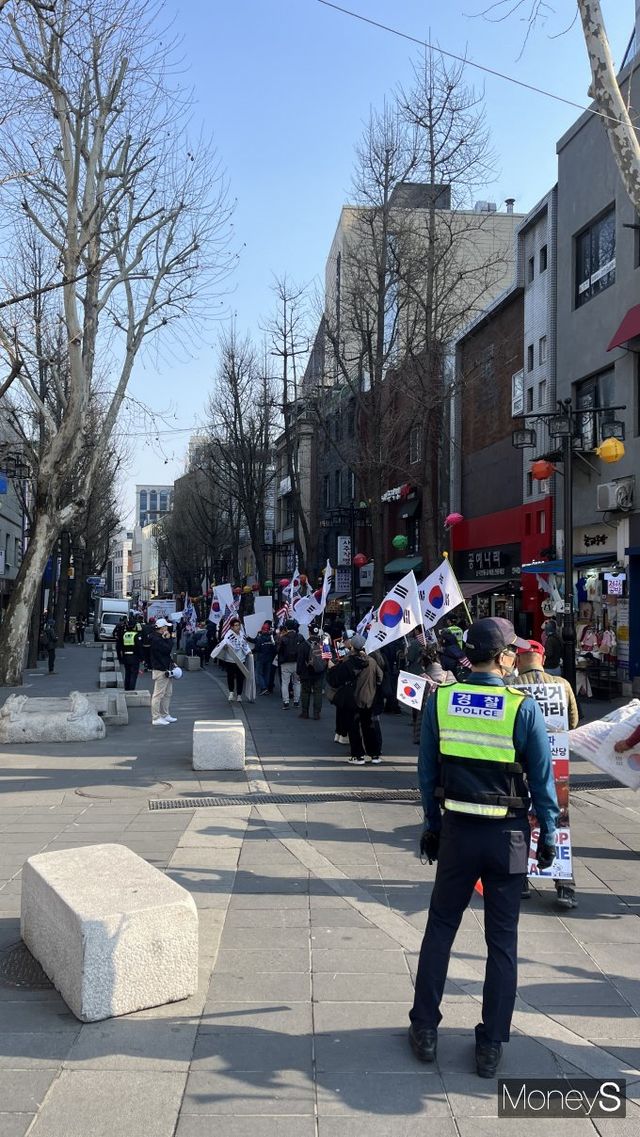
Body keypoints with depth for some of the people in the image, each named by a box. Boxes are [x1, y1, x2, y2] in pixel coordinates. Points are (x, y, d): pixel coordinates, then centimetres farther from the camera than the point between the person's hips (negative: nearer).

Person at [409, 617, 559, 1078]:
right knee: (502, 940, 11)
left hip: (456, 830, 2)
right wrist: (548, 835, 5)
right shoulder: (523, 707, -14)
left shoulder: (441, 699, -5)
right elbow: (542, 778, -7)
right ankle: (491, 1046, 19)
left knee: (440, 927, 17)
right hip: (508, 836, -2)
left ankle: (425, 1030, 24)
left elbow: (427, 770, 2)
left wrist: (432, 823, 13)